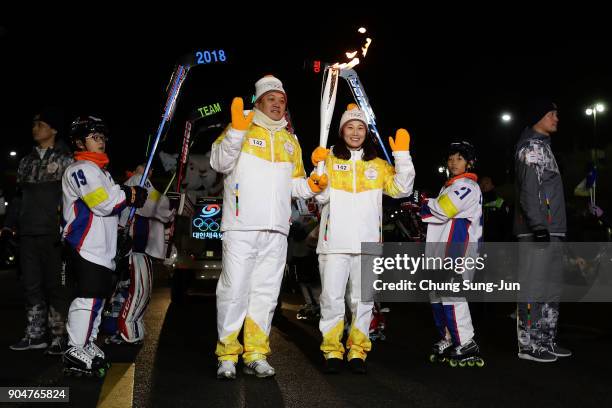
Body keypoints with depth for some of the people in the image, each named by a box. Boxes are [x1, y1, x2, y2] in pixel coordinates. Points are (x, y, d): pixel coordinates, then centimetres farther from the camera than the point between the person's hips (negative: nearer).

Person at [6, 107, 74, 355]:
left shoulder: (65, 159, 0)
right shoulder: (27, 161, 18)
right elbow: (19, 195, 23)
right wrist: (11, 224, 14)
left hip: (53, 234, -6)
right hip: (27, 233, 6)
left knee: (55, 286, -1)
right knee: (31, 286, 10)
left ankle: (60, 337, 6)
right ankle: (35, 335, 19)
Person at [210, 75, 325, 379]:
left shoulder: (290, 141, 21)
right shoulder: (241, 130, 4)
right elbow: (220, 163, -11)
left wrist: (309, 186, 4)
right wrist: (236, 131, -22)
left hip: (276, 230, 5)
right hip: (241, 227, -5)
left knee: (266, 294, 8)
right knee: (234, 291, -5)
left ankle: (256, 355, 16)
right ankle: (227, 356, 6)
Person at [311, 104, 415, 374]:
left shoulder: (378, 165, 14)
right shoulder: (330, 160, 7)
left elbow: (401, 189, 3)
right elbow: (321, 196, -2)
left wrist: (402, 155, -3)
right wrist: (318, 167, -15)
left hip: (368, 243, 2)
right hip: (334, 242, -2)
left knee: (363, 300, 6)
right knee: (332, 298, -2)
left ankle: (357, 352, 16)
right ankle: (332, 351, 10)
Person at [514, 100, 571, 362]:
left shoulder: (543, 146, 24)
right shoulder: (531, 146, -6)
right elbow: (529, 189, -17)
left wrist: (555, 228, 21)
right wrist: (538, 226, -23)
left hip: (550, 230, 10)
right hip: (538, 231, -10)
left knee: (551, 288, 12)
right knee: (534, 287, -8)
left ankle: (546, 341, 19)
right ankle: (528, 344, -4)